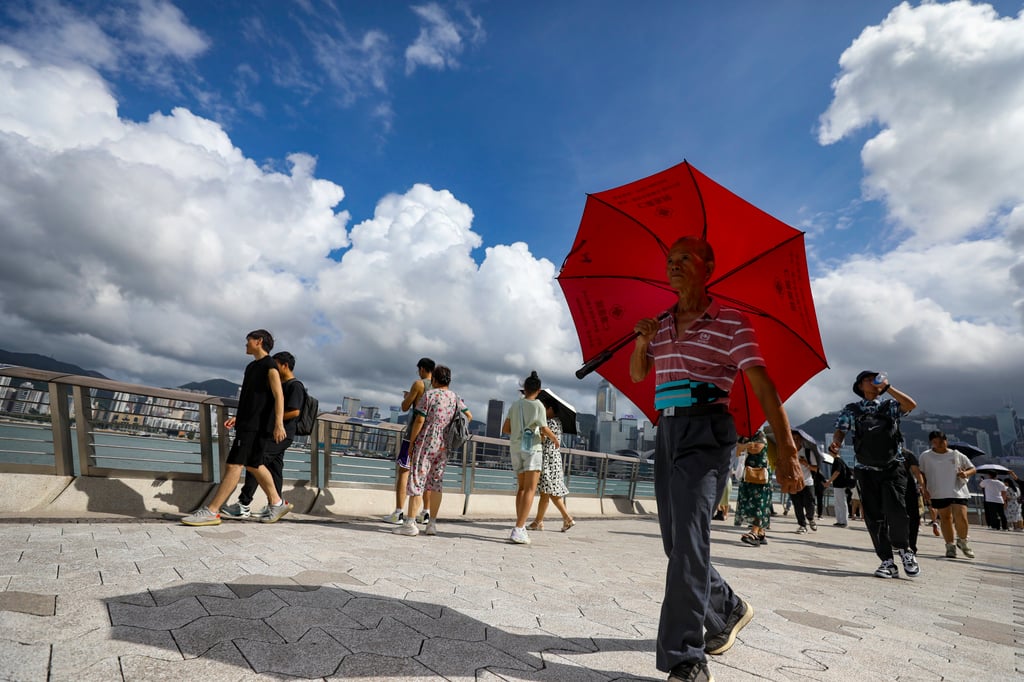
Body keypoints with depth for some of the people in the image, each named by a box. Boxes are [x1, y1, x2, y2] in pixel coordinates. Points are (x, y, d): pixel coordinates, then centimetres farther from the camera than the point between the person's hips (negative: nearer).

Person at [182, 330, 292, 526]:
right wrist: (237, 417, 21)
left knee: (234, 465, -11)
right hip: (248, 423, 10)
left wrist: (279, 424, -25)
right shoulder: (251, 367, 20)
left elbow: (279, 396, -17)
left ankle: (211, 512, -9)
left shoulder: (269, 366, -8)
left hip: (257, 426, -10)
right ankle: (277, 503, 21)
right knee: (253, 464, 13)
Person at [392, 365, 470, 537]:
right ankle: (432, 524, 15)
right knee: (436, 483, 11)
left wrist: (411, 442, -5)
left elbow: (419, 420, -12)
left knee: (417, 482, -1)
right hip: (444, 446, 6)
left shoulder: (429, 395, -9)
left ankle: (410, 524, 0)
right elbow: (469, 416, 17)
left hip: (426, 443, -5)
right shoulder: (455, 398, 8)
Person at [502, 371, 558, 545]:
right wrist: (555, 439, 9)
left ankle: (521, 527, 16)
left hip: (515, 447, 6)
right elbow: (545, 430, -10)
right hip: (532, 447, -6)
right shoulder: (538, 405, -5)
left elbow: (505, 429, 10)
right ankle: (518, 530, -14)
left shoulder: (515, 405, 9)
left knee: (521, 487, 16)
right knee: (530, 489, -6)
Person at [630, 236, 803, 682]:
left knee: (688, 538, -14)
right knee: (674, 541, 13)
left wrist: (786, 450, -20)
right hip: (666, 432, 7)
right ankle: (729, 609, 39)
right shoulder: (661, 326, 13)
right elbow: (637, 374, 18)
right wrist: (642, 342, -2)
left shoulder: (731, 324, -5)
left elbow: (763, 387, -12)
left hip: (706, 432, -7)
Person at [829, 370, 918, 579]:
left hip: (893, 468, -1)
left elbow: (911, 405, -10)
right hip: (866, 470, 1)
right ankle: (887, 562, 11)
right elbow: (841, 429, -2)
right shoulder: (851, 410, 8)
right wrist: (835, 443, -23)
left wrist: (888, 387, -9)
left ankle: (904, 549, 12)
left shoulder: (890, 405, 9)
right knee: (874, 517, 0)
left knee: (895, 510, -16)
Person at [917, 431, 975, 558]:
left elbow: (972, 469, 13)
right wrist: (924, 489, 1)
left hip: (958, 492, 0)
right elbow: (921, 474, 10)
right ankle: (950, 546, 18)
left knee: (961, 518, -11)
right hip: (938, 493, 0)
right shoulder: (926, 456, 5)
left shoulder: (957, 455, 6)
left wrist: (966, 473, -9)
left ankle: (962, 541, 17)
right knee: (945, 518, 6)